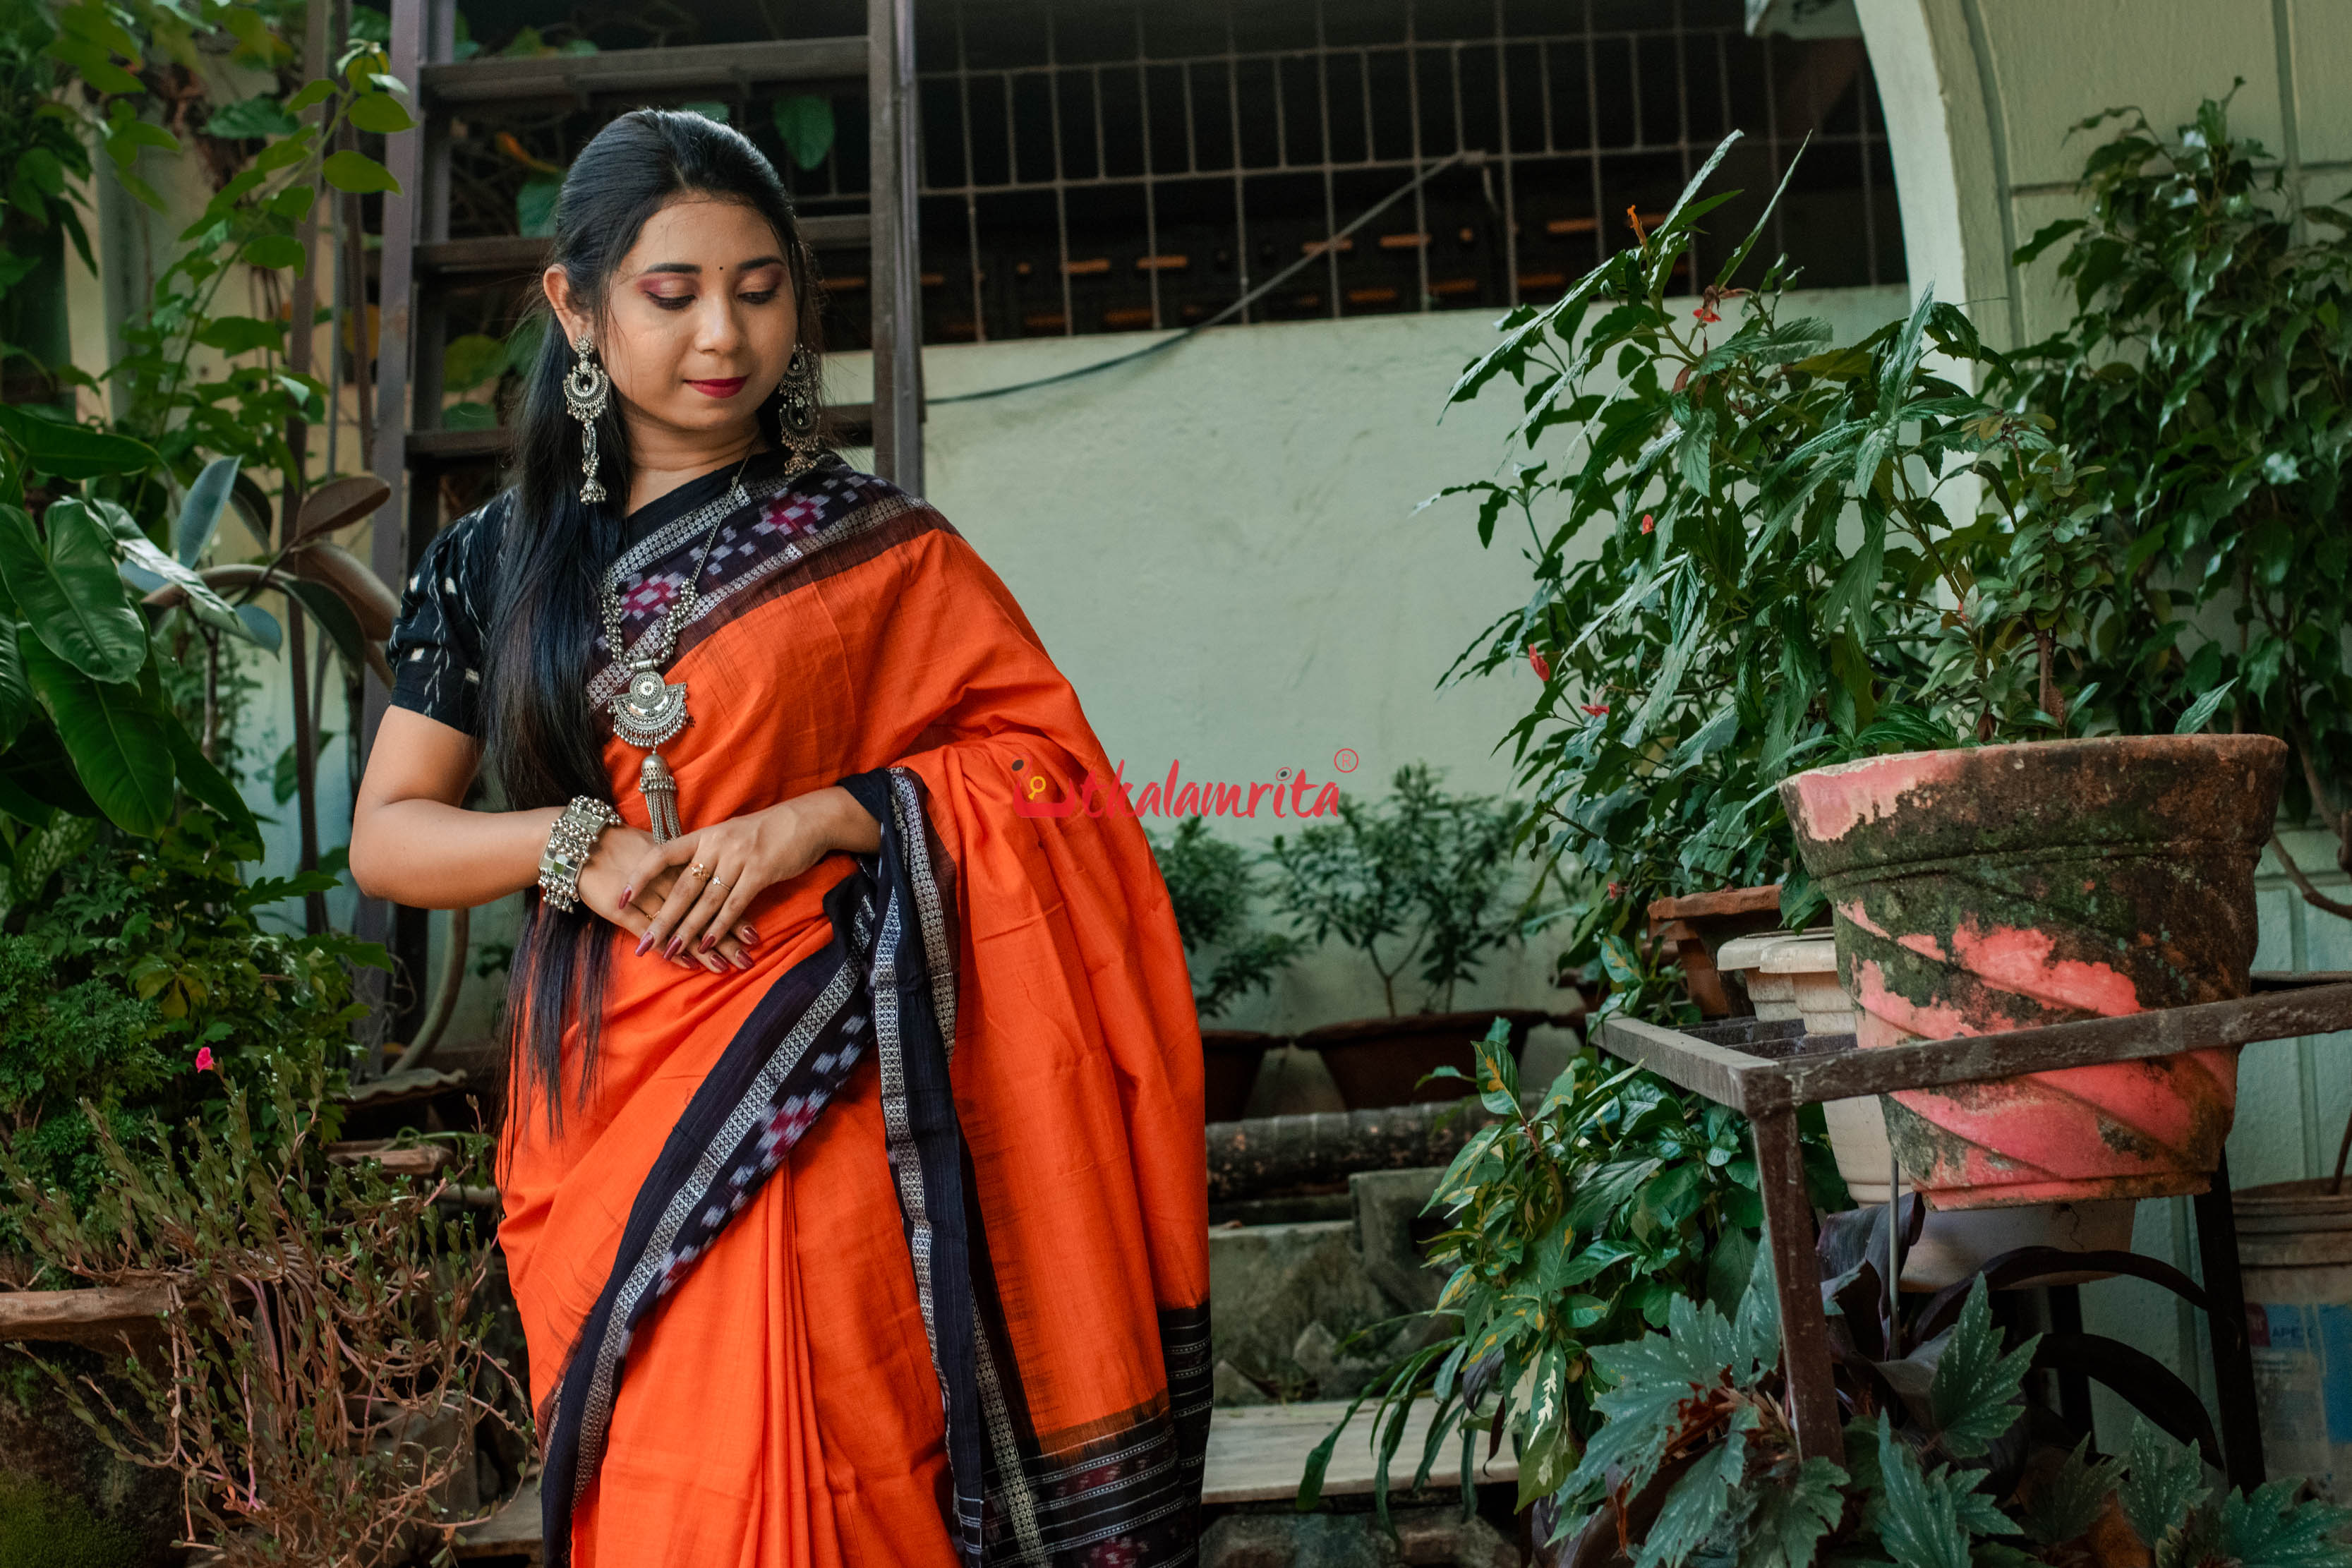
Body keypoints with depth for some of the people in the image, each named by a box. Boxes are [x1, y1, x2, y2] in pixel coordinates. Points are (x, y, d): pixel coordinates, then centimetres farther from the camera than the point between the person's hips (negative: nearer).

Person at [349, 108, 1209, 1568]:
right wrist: (578, 844, -10)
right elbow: (386, 837, 9)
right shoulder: (497, 560, 9)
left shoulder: (871, 546, 2)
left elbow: (1045, 749, 0)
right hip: (603, 1117, 3)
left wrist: (821, 820, -14)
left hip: (812, 1106, -3)